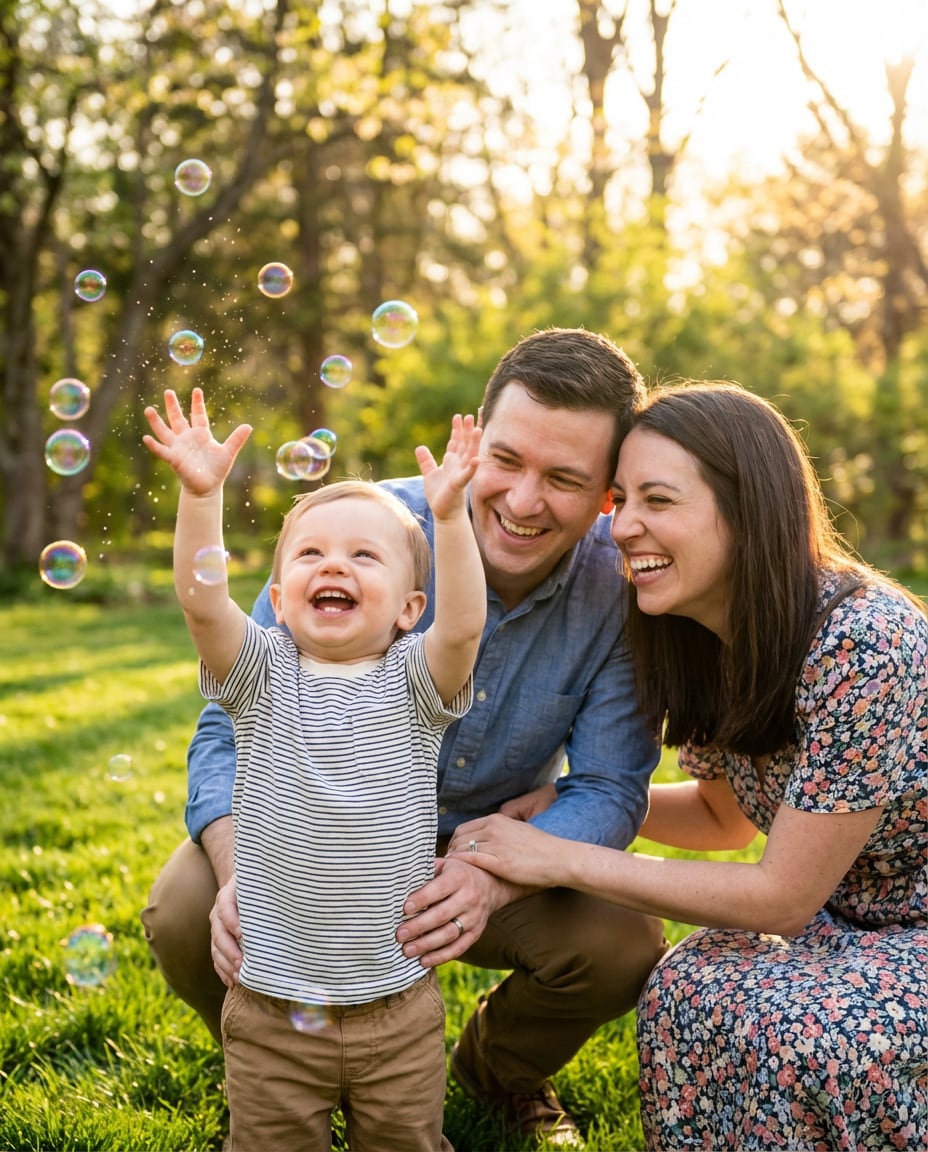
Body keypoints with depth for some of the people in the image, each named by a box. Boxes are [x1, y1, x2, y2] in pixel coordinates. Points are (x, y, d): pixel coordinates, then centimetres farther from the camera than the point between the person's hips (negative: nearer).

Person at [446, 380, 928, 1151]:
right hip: (854, 917, 6)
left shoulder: (860, 646, -30)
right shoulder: (711, 641, -6)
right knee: (690, 993, -17)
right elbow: (727, 817, 10)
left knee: (778, 1030, -27)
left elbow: (782, 898, -25)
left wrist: (561, 858, -21)